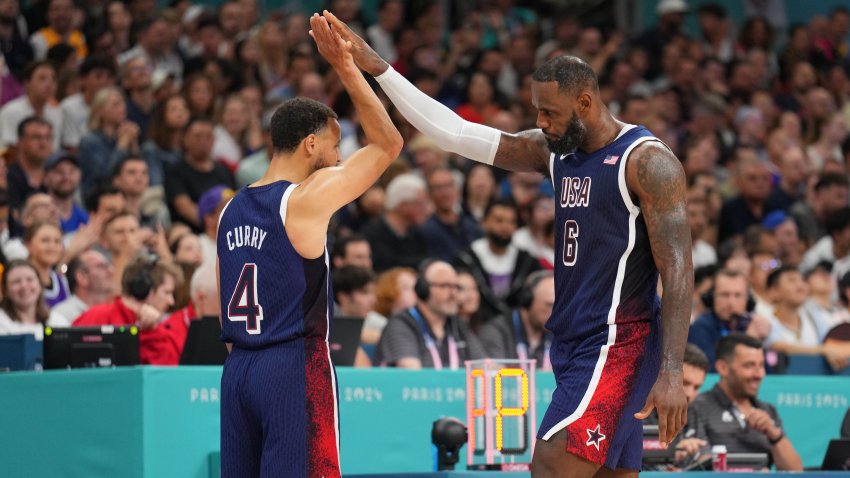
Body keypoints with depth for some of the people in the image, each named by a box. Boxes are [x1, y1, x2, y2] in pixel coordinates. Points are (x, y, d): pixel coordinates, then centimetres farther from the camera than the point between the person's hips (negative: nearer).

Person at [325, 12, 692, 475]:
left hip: (616, 344, -8)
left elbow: (678, 270, -16)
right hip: (574, 342, 8)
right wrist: (375, 67, 5)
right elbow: (453, 132, 10)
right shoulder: (554, 152, 11)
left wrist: (672, 372, -24)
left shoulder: (647, 161, -12)